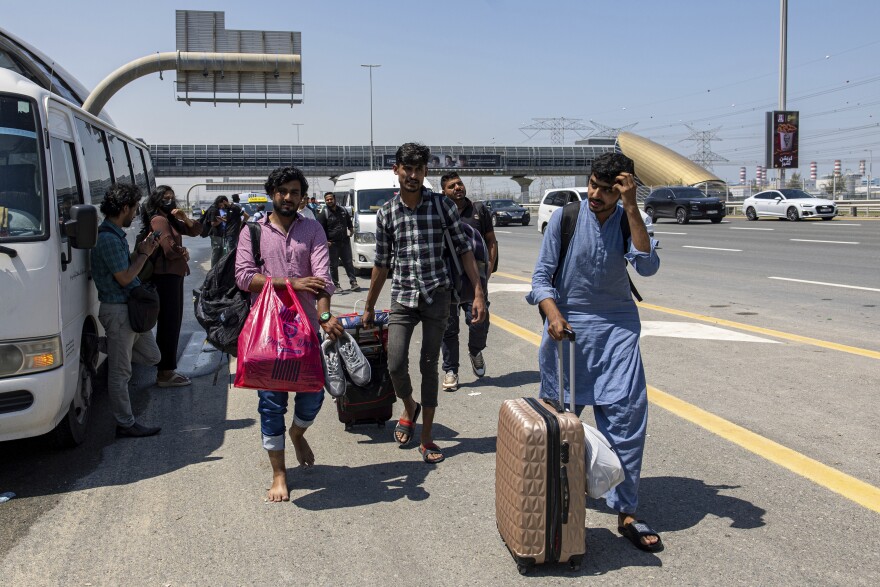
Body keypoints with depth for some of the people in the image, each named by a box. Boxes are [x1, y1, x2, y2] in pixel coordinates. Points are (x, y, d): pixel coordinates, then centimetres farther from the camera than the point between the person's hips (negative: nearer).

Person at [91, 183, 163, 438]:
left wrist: (143, 251, 5)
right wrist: (144, 254, -7)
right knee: (120, 372, 1)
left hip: (131, 308, 10)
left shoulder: (116, 235, 13)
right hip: (118, 310, -10)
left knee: (151, 356, 18)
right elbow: (124, 278, -19)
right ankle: (126, 424, 9)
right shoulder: (108, 238, -20)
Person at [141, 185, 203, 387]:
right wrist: (184, 253, -2)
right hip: (165, 276, -10)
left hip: (174, 275, 10)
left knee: (172, 323, 14)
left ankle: (167, 370, 23)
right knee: (169, 324, -8)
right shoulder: (158, 220, -11)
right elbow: (170, 249, -21)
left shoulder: (171, 220, 19)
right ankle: (165, 373, -4)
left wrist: (184, 218, 1)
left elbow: (196, 231, 17)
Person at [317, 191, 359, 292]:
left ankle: (353, 282, 6)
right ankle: (336, 285, 12)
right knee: (333, 265, 3)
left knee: (349, 263, 4)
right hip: (332, 243, -3)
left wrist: (351, 230, 10)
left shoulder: (343, 210, 11)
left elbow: (349, 222, 27)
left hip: (345, 242, 3)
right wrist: (325, 241, -16)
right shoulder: (324, 214, -2)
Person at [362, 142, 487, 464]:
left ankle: (427, 437, 15)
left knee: (429, 366, 4)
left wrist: (478, 293, -6)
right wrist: (369, 307, 15)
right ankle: (409, 407, 26)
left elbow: (464, 249, 1)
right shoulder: (386, 212, 3)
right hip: (402, 296, 1)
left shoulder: (442, 205, -1)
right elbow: (382, 263, 11)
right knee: (396, 365, -8)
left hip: (437, 295, -1)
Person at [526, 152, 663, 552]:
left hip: (616, 328, 1)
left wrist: (631, 209, -24)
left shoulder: (628, 222, -2)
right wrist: (553, 315, -22)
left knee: (626, 415, -6)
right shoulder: (564, 218, -6)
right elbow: (542, 276, -4)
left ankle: (625, 514, 4)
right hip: (567, 326, -1)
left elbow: (647, 267, -20)